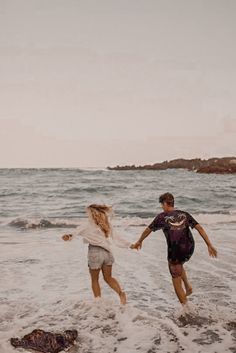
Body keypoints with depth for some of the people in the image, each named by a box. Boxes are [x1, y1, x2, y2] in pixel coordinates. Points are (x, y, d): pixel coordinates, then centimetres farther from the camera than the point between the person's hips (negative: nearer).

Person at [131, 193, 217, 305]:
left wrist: (139, 242, 24)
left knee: (176, 278, 11)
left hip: (175, 250, -5)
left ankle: (185, 305, 13)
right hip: (189, 249, 5)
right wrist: (209, 245, 4)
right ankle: (188, 287, 22)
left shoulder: (162, 217, -1)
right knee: (179, 265, 34)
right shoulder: (184, 214, 8)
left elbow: (148, 230, 9)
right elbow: (200, 228, 3)